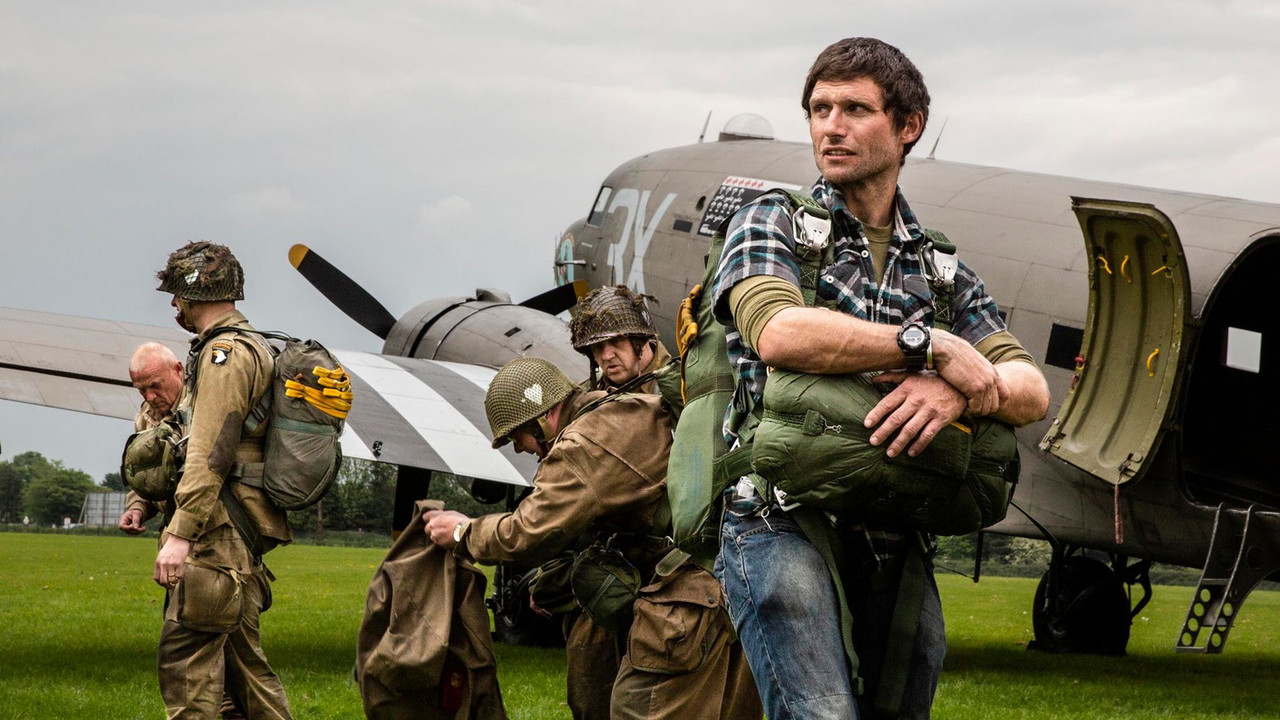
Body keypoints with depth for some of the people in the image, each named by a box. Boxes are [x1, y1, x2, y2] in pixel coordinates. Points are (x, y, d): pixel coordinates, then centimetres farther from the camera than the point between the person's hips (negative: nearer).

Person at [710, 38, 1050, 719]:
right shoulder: (775, 221, 7)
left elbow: (1031, 390, 7)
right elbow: (780, 334, -15)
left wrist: (955, 394, -16)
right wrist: (934, 346, -13)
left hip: (896, 545, 5)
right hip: (783, 527, -5)